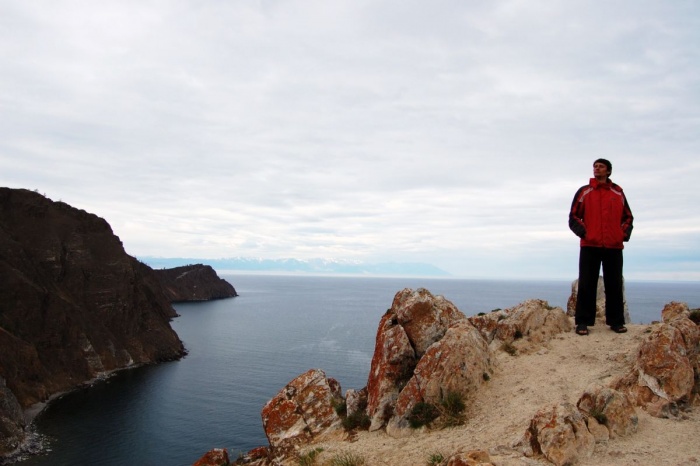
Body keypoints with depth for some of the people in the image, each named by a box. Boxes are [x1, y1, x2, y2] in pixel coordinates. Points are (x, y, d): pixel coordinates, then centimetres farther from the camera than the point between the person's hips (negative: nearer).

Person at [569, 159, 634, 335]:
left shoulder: (618, 193, 13)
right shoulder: (584, 192, 7)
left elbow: (628, 217, 18)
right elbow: (573, 217, 5)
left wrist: (625, 233, 3)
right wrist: (583, 232, -9)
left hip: (614, 247, 2)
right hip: (590, 246, -2)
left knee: (614, 285, 6)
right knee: (587, 285, -1)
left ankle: (616, 321, 15)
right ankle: (583, 322, 1)